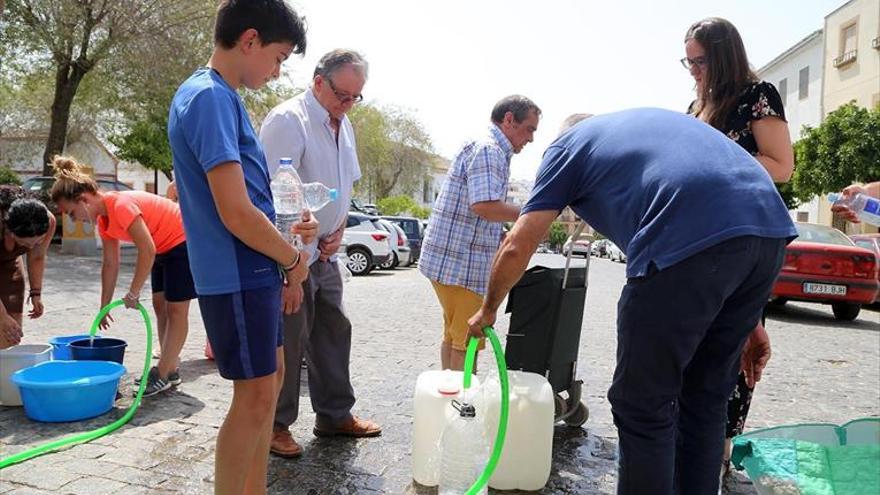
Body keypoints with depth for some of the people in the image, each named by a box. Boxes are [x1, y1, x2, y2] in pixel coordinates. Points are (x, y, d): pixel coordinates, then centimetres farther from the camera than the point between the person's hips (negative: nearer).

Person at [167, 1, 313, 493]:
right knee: (256, 395, -1)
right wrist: (293, 259, -9)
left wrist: (285, 231, 8)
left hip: (255, 270, 10)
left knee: (271, 376, 18)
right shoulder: (210, 97, -17)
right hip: (238, 274, -10)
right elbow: (236, 214, -23)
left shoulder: (222, 96, 14)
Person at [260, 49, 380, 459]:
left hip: (324, 252, 9)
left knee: (333, 331, 14)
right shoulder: (288, 120, -17)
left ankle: (335, 414, 29)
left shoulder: (344, 127, 11)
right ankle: (275, 425, 18)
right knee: (286, 341, 1)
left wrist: (338, 231, 6)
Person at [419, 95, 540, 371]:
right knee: (467, 341, -3)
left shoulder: (492, 151, 21)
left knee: (454, 335, 18)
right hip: (460, 264, -11)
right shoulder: (488, 150, -13)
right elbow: (483, 205, -26)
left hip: (451, 259, 11)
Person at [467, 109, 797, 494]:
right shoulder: (651, 121, 37)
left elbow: (516, 248, 14)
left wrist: (489, 310, 32)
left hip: (688, 239, -7)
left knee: (643, 408, 9)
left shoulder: (567, 145, 21)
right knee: (705, 400, 21)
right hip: (770, 229, 8)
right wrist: (747, 321, 31)